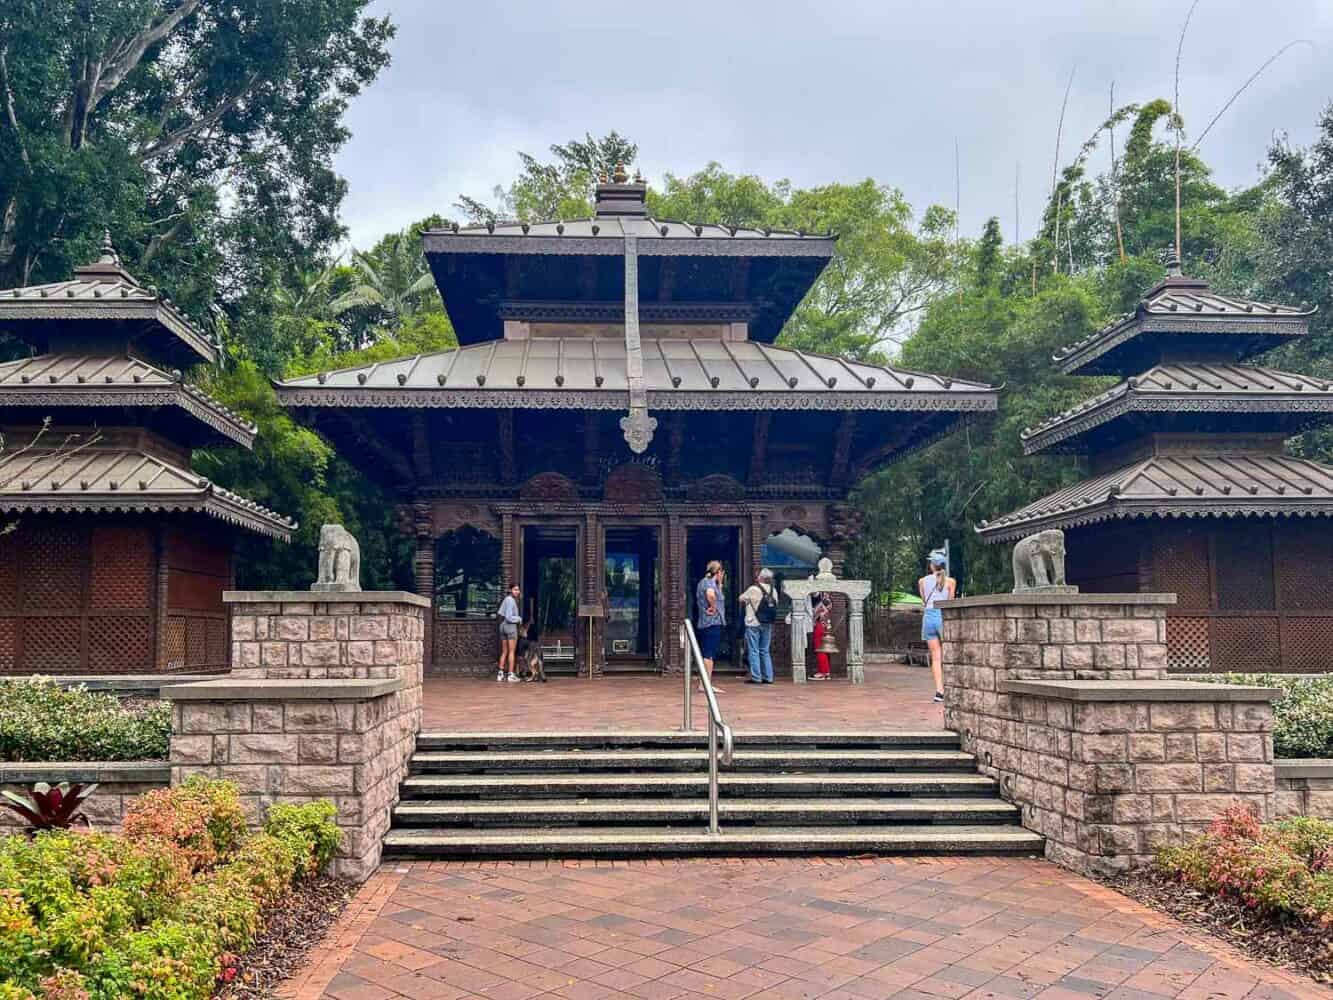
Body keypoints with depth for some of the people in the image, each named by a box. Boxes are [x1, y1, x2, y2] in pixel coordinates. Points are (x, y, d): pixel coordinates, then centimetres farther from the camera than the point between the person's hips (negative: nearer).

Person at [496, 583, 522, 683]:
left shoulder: (505, 599, 12)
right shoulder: (511, 600, -14)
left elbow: (499, 613, 11)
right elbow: (509, 617, -18)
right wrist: (519, 618, -3)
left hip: (502, 626, 8)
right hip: (511, 626, -8)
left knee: (504, 652, 11)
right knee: (511, 651, -3)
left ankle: (501, 674, 9)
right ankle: (511, 675, -4)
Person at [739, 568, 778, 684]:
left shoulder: (753, 590, -12)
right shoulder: (773, 591, 2)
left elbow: (742, 599, 0)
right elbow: (775, 605, 8)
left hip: (753, 624, -5)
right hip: (768, 624, 5)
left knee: (753, 651, 0)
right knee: (765, 651, 13)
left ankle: (756, 677, -3)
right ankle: (768, 676, 11)